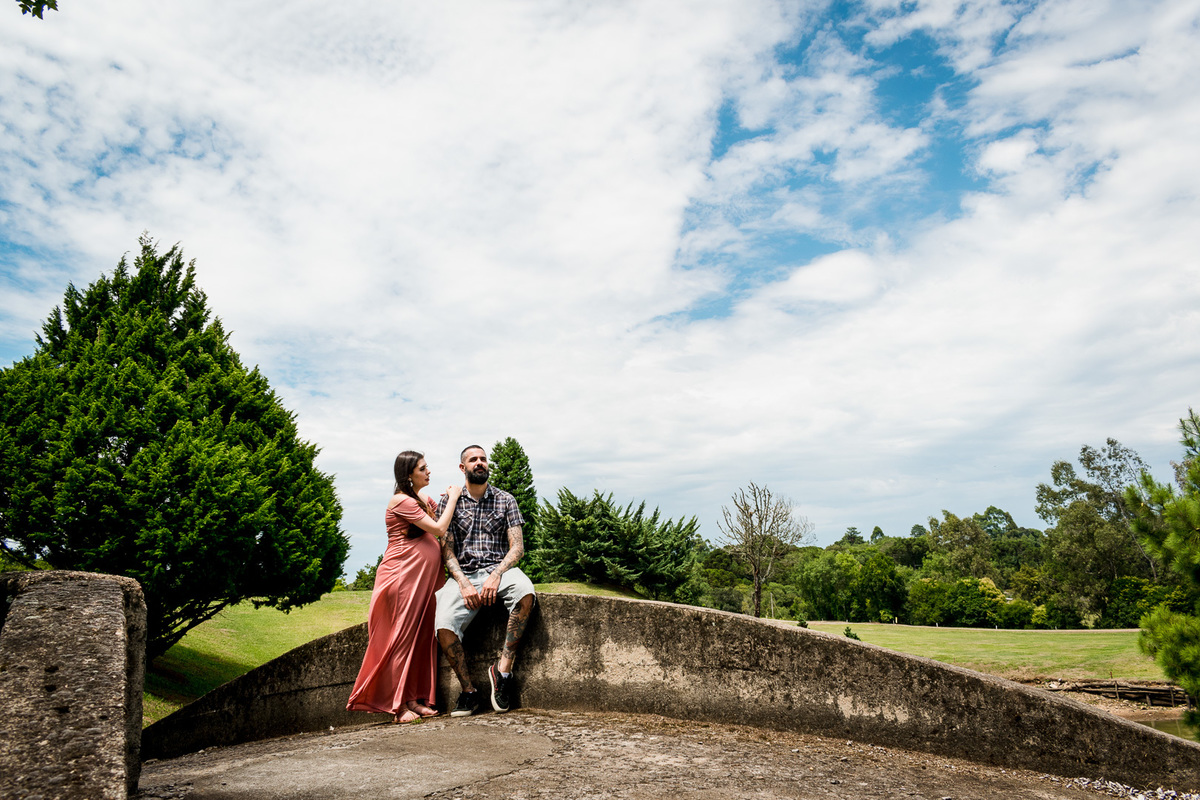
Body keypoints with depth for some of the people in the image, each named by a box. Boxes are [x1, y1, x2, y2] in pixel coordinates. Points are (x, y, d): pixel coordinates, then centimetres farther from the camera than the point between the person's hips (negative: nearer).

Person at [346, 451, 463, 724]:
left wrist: (449, 497, 9)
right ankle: (395, 704, 2)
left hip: (421, 578, 9)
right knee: (400, 637, -4)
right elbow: (439, 529, -15)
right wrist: (452, 498, -6)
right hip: (401, 576, -9)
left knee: (421, 637, 7)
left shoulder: (424, 501, 18)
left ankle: (414, 698, 12)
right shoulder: (401, 501, -11)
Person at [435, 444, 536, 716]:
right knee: (444, 626, -27)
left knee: (525, 590, -35)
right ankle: (468, 691, -6)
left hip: (498, 569, 0)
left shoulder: (505, 500, 9)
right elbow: (446, 550, 3)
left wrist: (496, 575, -16)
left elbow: (517, 547, 2)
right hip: (462, 574, 0)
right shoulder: (449, 502, 9)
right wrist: (464, 583, -13)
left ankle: (503, 668, -25)